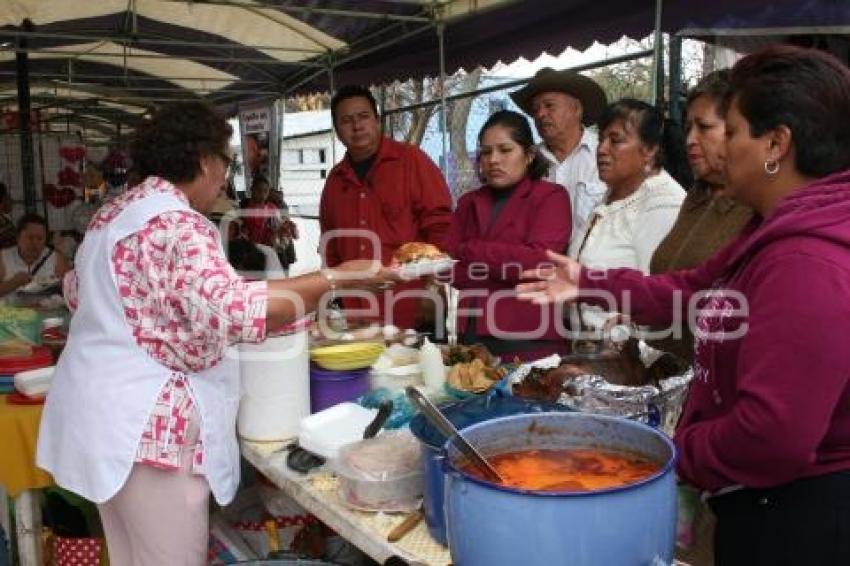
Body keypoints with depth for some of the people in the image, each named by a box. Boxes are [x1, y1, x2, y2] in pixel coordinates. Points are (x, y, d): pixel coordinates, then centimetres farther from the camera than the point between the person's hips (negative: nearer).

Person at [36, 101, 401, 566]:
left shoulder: (113, 213, 11)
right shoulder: (178, 226, -20)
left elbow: (77, 291, 24)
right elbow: (236, 310, -32)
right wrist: (337, 279, -26)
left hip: (101, 409, 10)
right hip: (148, 423, -10)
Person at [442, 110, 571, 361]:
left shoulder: (550, 197, -1)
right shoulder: (469, 203, 16)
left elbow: (539, 262, -15)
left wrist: (469, 253, -6)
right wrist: (508, 268, -10)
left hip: (528, 341, -4)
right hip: (471, 336, 5)